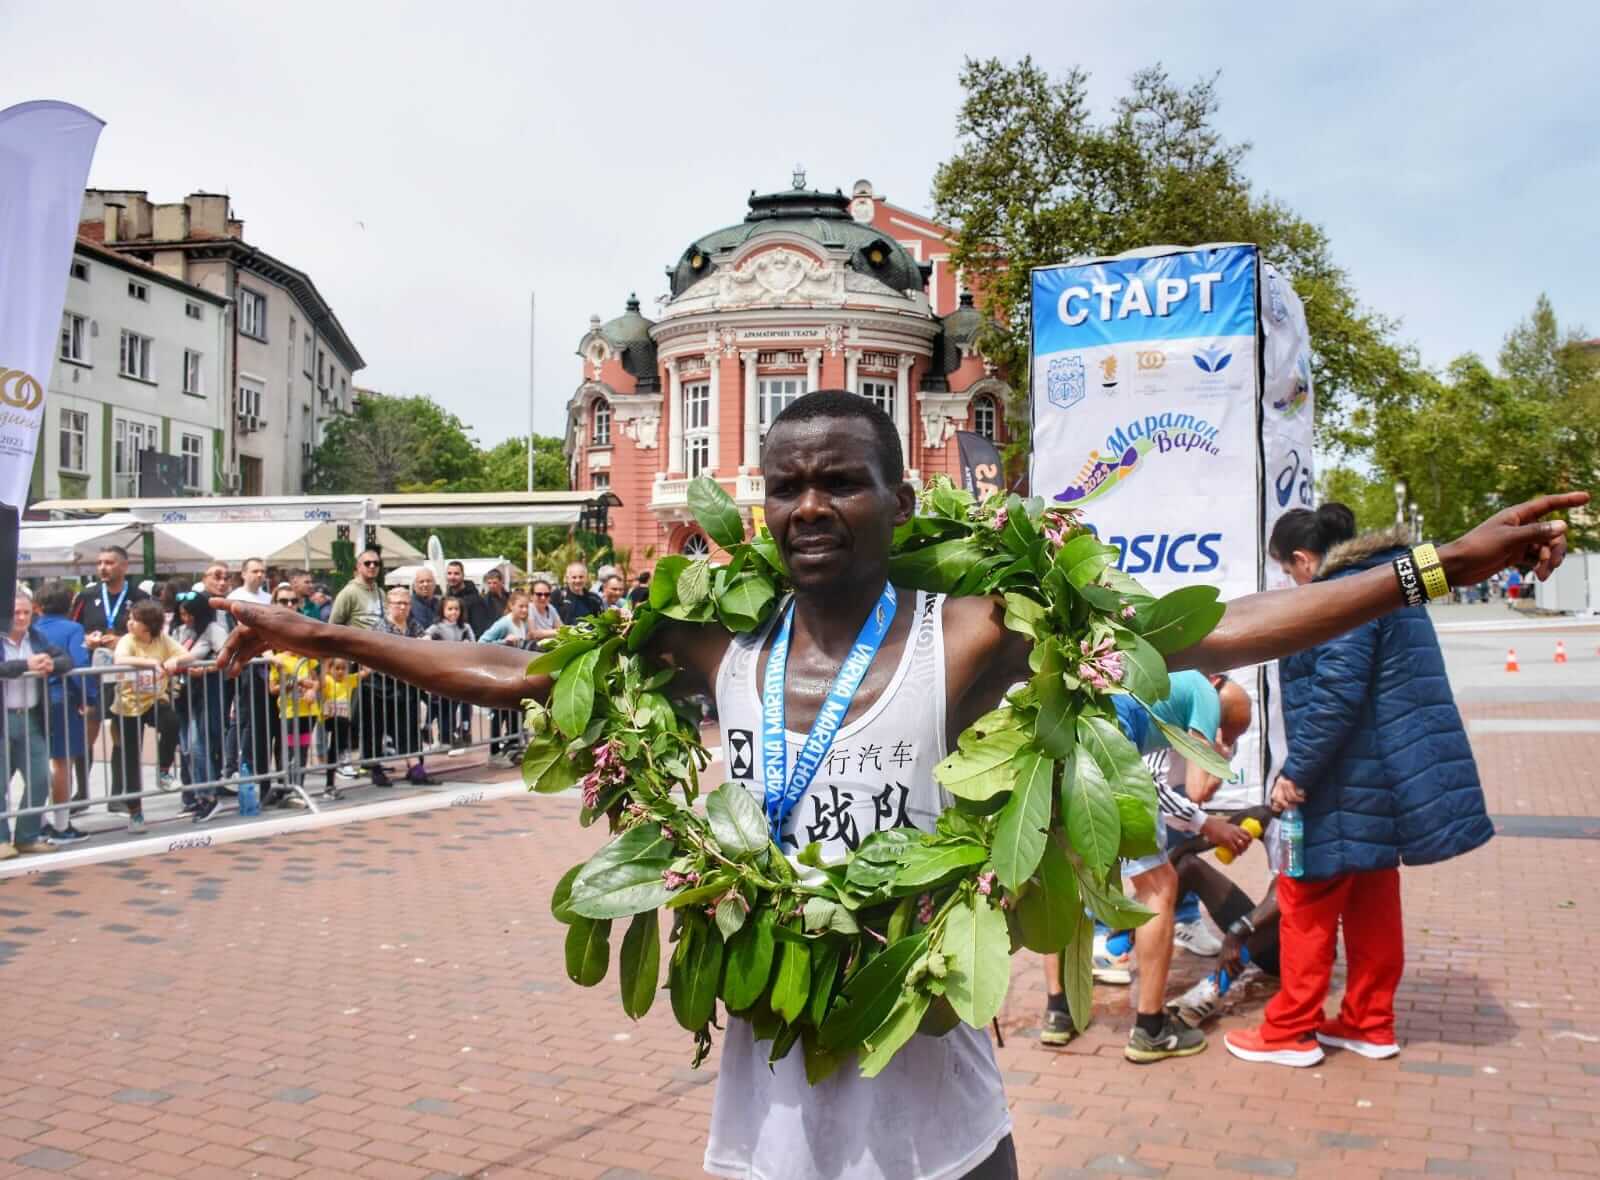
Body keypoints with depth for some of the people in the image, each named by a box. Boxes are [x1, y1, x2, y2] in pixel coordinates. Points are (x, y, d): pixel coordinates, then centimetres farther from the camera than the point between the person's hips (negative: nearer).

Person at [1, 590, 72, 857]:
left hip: (31, 719, 5)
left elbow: (67, 660, 5)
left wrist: (51, 665, -15)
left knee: (40, 779, 5)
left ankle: (28, 836, 18)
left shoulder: (36, 637, 10)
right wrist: (25, 665, -30)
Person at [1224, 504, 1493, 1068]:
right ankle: (1369, 1024, 26)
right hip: (1383, 781, 10)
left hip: (1347, 783, -10)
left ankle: (1289, 1032, 10)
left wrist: (1296, 772, -18)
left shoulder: (1345, 592, -18)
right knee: (1371, 902, 16)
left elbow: (1336, 695, -26)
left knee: (1307, 903, 1)